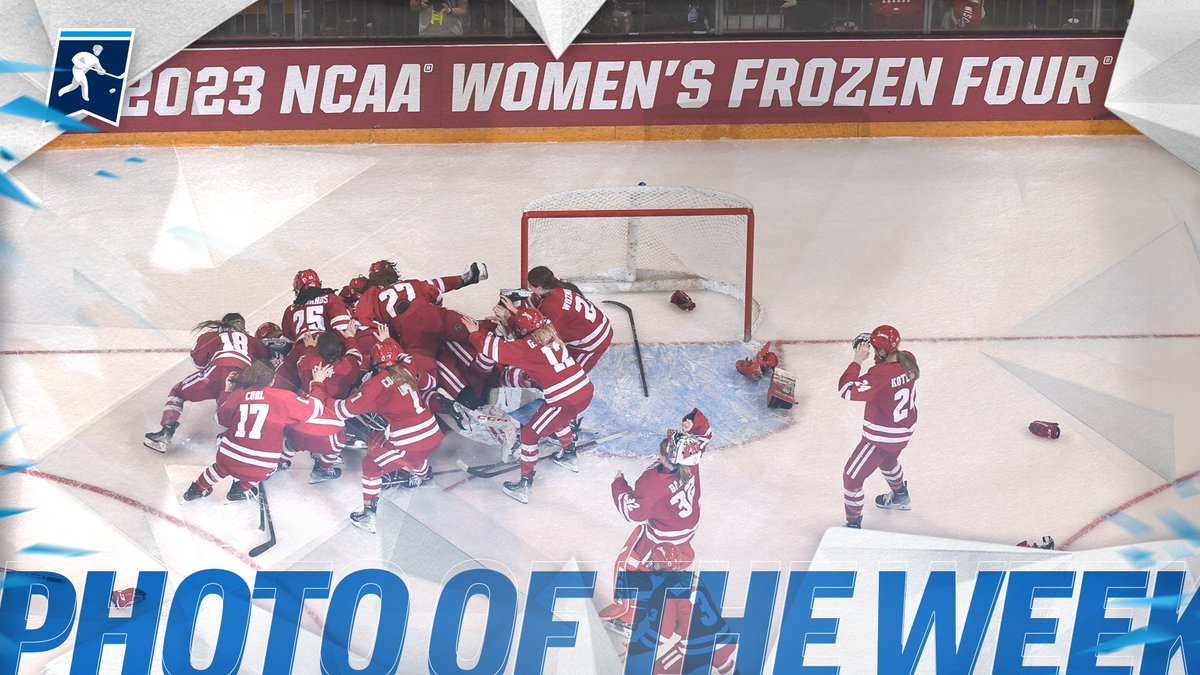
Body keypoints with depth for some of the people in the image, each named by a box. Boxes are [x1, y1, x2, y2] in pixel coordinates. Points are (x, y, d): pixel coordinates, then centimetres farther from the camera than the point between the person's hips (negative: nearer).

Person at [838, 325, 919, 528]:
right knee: (888, 460, 39)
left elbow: (846, 390, -33)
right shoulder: (908, 361, -12)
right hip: (905, 429, 9)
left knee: (852, 477, 4)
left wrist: (857, 361, -27)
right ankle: (900, 496, 63)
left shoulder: (879, 376, -35)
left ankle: (853, 523, 13)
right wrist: (879, 358, -4)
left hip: (881, 437, -9)